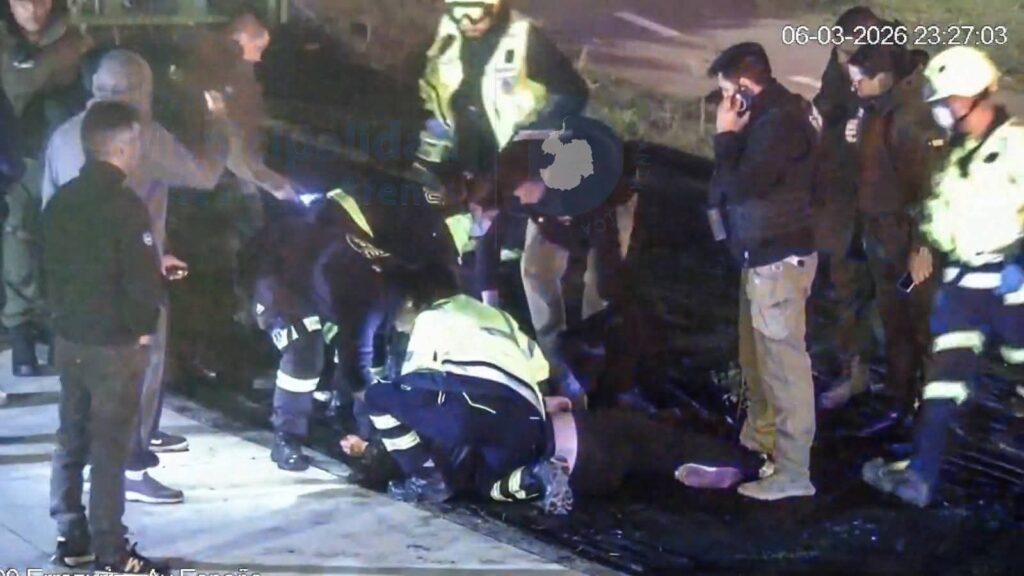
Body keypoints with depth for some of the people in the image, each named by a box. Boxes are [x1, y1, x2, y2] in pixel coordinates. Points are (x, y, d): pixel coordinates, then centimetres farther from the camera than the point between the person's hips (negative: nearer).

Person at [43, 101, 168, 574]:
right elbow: (144, 285, -19)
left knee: (71, 439, 14)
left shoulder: (60, 201, 5)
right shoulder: (126, 206, -18)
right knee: (110, 448, -1)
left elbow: (52, 267, 13)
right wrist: (145, 316, -2)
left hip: (70, 337, 7)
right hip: (115, 343, -7)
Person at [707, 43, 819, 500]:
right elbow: (739, 180, 15)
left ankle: (793, 473, -2)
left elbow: (739, 185, -21)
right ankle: (759, 437, 40)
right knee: (757, 355, 23)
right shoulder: (769, 114, 11)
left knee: (785, 362, -7)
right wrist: (733, 136, 4)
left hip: (780, 257, -11)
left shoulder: (780, 121, -21)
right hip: (763, 252, 11)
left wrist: (726, 136, -12)